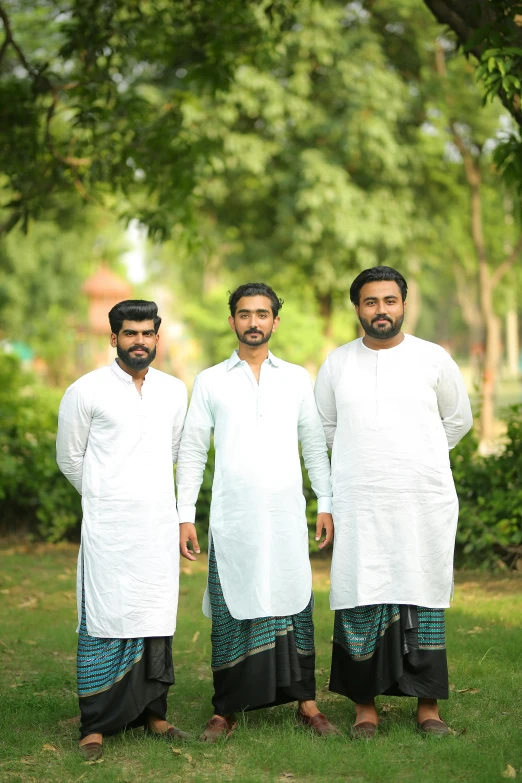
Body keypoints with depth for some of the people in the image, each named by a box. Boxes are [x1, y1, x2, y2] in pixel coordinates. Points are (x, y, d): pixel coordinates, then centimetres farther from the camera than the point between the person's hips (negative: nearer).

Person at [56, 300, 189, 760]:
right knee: (104, 621, -5)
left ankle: (152, 712, 16)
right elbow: (69, 458, 6)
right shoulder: (86, 391, -3)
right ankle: (95, 726, 0)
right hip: (108, 527, -4)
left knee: (156, 617, 6)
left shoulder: (175, 391, 10)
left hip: (160, 523, 4)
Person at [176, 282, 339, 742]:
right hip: (231, 516, -1)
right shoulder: (210, 381, 8)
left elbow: (315, 445, 13)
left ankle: (306, 703, 9)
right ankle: (226, 712, 7)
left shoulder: (297, 378, 11)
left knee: (293, 604, 0)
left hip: (286, 515, 1)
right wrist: (185, 515, 1)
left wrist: (327, 504, 6)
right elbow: (192, 451, 8)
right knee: (231, 611, 0)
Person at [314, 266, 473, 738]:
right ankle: (365, 705, 8)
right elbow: (325, 427, 18)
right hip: (359, 505, 1)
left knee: (423, 598, 2)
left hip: (425, 503, -1)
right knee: (361, 601, 0)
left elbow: (458, 420, 15)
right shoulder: (337, 364, 6)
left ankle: (428, 705, 10)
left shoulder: (434, 359, 3)